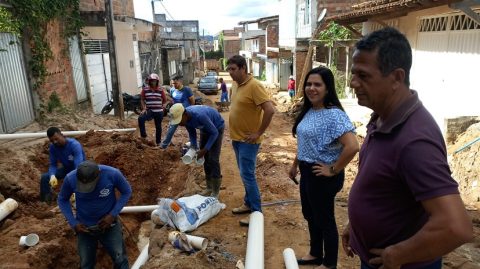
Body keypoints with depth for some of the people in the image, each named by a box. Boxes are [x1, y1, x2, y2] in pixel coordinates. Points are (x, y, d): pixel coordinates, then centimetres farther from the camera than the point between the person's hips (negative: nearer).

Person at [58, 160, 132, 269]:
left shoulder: (112, 174, -27)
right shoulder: (70, 178, -22)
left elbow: (126, 192, -8)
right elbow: (62, 200, -1)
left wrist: (113, 214, -17)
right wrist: (73, 223, -9)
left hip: (108, 225, -1)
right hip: (84, 228, 2)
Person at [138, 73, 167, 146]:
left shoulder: (161, 90, 2)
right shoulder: (145, 90, 2)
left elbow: (165, 100, 13)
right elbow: (142, 99, 9)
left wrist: (162, 107, 2)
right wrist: (144, 108, -2)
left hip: (159, 111, 1)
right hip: (149, 110, -1)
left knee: (158, 127, 10)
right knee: (140, 118, -29)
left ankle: (158, 142, 25)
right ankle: (143, 136, -18)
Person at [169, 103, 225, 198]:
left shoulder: (199, 115, -41)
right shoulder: (185, 118, -19)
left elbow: (214, 133, -29)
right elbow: (192, 133, -2)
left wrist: (205, 150, -29)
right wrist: (193, 147, -17)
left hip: (217, 128, -7)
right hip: (205, 129, 7)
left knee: (213, 159, -11)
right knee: (205, 158, 6)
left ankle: (215, 192, -2)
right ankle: (209, 187, 19)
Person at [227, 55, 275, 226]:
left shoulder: (254, 86, -20)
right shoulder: (235, 85, 7)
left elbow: (270, 110, -25)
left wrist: (259, 133, -19)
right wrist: (235, 133, 14)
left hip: (248, 140, -9)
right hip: (236, 138, 9)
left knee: (247, 175, -5)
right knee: (245, 174, 17)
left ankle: (256, 211, 7)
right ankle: (248, 203, 31)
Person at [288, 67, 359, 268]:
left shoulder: (334, 114, -23)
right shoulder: (308, 111, 5)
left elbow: (352, 146, -32)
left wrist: (334, 170, -22)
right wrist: (295, 164, 20)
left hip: (322, 176, -9)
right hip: (307, 172, 9)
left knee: (324, 219, 9)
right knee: (310, 215, 22)